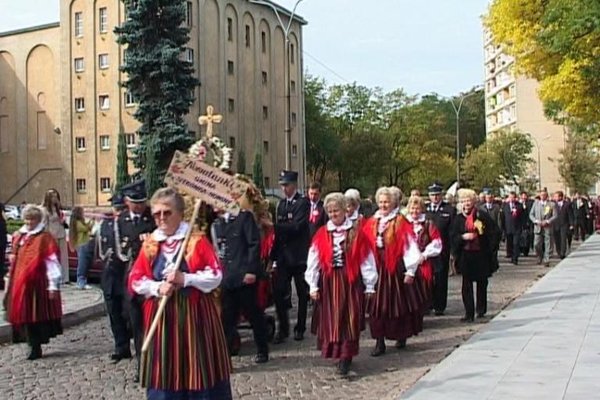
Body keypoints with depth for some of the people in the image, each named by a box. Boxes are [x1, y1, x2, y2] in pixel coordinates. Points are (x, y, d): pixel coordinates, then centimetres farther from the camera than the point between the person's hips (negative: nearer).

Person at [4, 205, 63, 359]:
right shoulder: (19, 236, 13)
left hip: (37, 284, -7)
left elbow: (52, 262, -12)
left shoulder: (44, 238, -8)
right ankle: (34, 346, 14)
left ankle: (36, 346, 6)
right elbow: (16, 260, 20)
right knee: (25, 315, 6)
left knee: (38, 316, -3)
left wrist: (53, 285, -16)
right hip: (20, 284, 7)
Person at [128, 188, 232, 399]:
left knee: (199, 369, 3)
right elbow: (135, 280, 3)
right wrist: (157, 288, -14)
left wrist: (185, 279, -20)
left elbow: (216, 275, -9)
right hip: (162, 317, 3)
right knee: (165, 372, 7)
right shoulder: (150, 244, 7)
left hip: (194, 315, -3)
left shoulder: (197, 240, -4)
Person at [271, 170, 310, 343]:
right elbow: (280, 230, 11)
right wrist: (274, 255, 5)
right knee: (279, 292, -1)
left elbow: (296, 226, -20)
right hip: (283, 255, 5)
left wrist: (274, 225, -21)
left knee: (302, 293, 8)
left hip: (299, 255, -5)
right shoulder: (281, 203, 13)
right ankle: (283, 328, 9)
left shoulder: (303, 202, -7)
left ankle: (300, 328, 18)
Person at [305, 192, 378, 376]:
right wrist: (313, 285, -1)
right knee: (331, 320, 5)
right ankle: (336, 352, 20)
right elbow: (313, 260, 2)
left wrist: (369, 286, -2)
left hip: (350, 282, -2)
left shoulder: (356, 233, -2)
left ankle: (345, 357, 1)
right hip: (328, 283, 2)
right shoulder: (321, 234, 2)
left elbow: (366, 260, -1)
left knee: (349, 320, -2)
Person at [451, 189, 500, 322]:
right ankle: (469, 314, 0)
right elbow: (453, 237, 1)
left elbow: (496, 232, -1)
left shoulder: (482, 215, -4)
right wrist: (463, 237, -17)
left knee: (482, 283, 13)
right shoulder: (458, 218, 2)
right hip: (465, 255, 1)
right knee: (466, 285, -3)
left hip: (481, 255, -1)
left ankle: (481, 310, 32)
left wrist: (491, 248, -5)